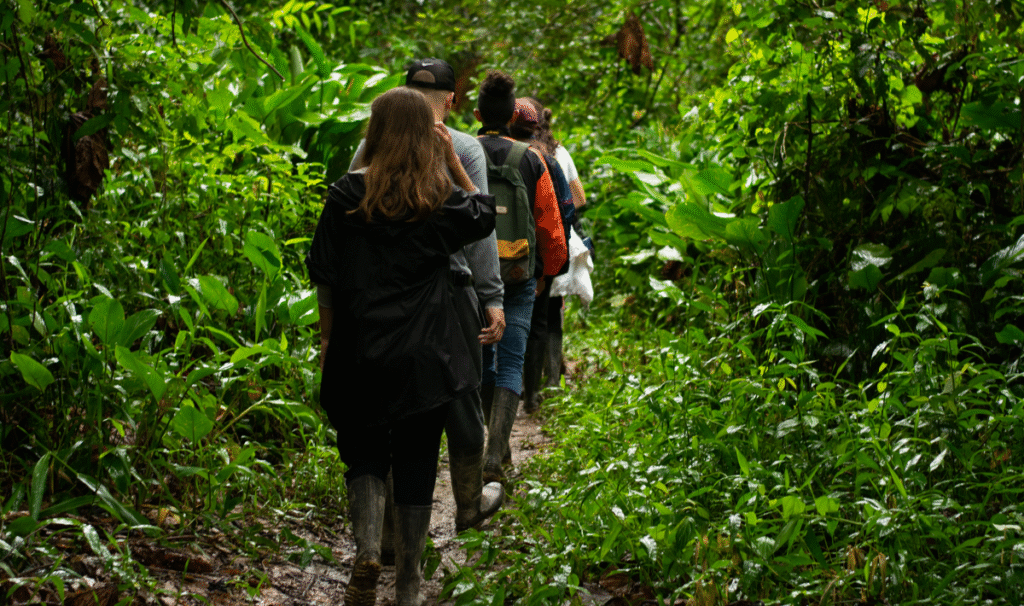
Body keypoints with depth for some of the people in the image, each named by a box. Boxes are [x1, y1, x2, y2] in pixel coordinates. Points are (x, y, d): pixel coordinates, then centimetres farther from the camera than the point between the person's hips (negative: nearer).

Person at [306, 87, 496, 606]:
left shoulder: (346, 196, -5)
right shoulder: (442, 200, -2)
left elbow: (325, 278, -2)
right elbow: (485, 215, 20)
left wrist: (326, 338, 9)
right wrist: (453, 161, 12)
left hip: (361, 354, -1)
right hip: (426, 358, 1)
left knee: (363, 454, 14)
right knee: (416, 466, 9)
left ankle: (367, 548, -12)